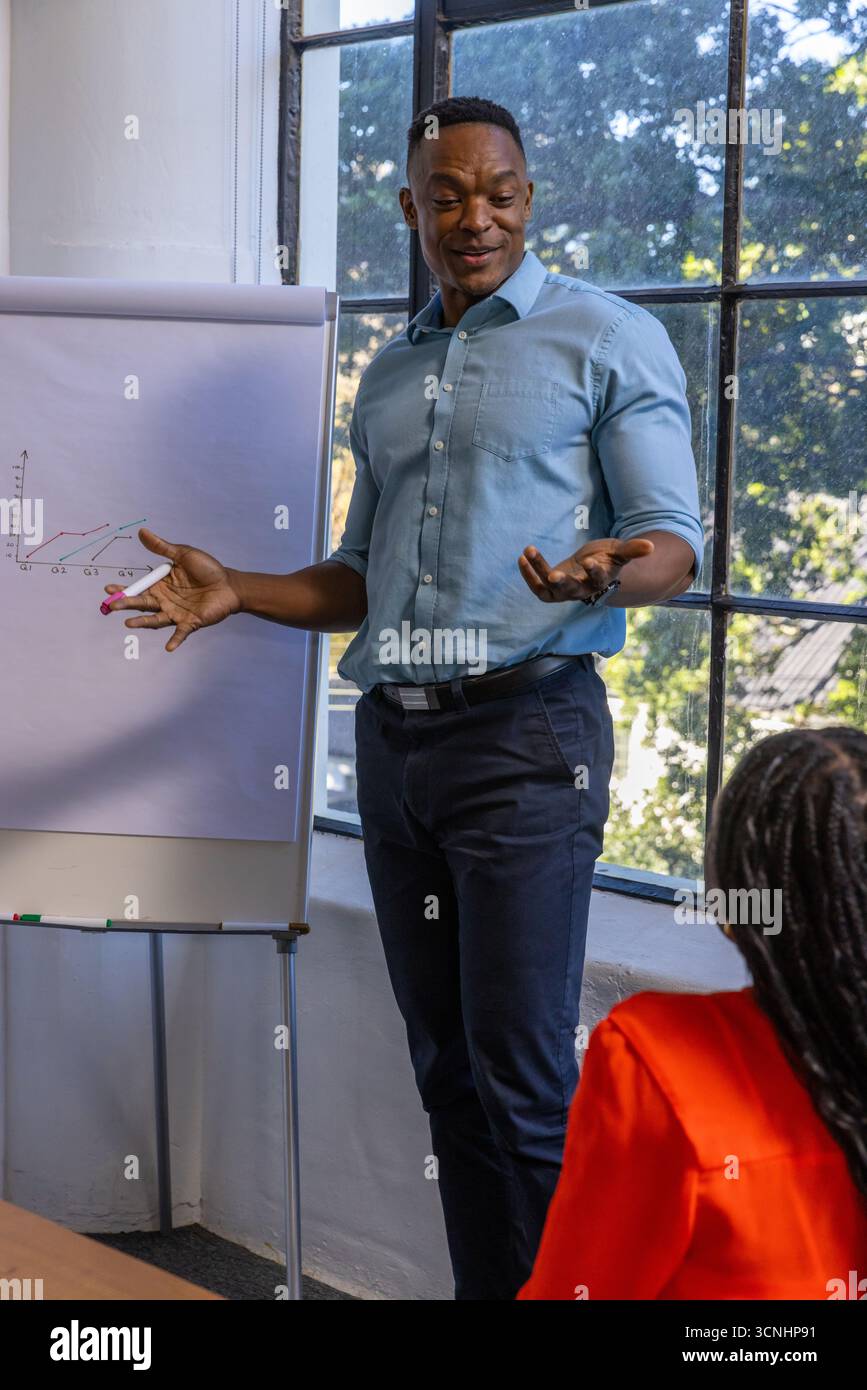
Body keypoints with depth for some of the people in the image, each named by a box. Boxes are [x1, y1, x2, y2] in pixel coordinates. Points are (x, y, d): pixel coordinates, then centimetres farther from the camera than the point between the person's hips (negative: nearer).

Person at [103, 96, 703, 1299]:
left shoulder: (608, 339, 2)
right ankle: (485, 1292, 17)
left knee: (524, 1088, -8)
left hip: (525, 734, -6)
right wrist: (236, 592, 9)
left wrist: (609, 571, -26)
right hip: (394, 738, 6)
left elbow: (676, 545, -3)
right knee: (447, 1071, 8)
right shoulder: (389, 377, 20)